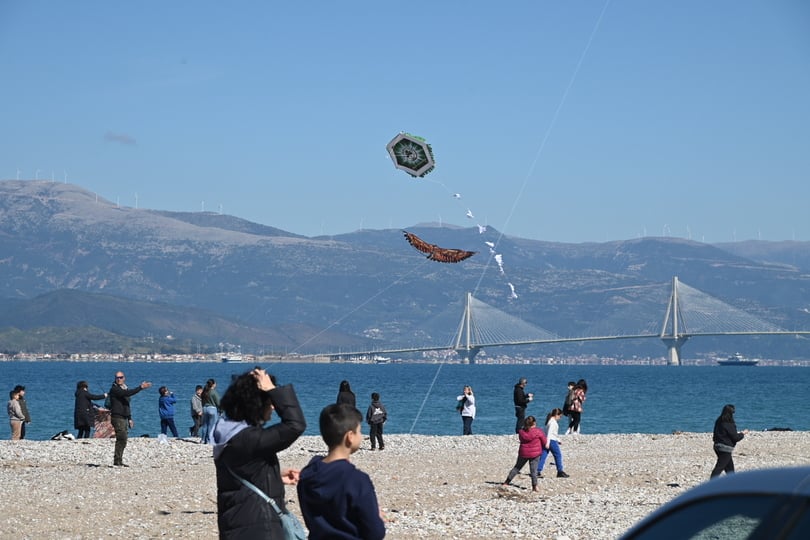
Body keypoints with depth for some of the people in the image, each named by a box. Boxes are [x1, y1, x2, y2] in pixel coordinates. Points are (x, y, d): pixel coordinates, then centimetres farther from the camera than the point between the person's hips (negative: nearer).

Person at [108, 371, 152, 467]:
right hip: (117, 417, -9)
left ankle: (119, 461, 13)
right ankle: (117, 461, -15)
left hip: (124, 418, 9)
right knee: (121, 439, -15)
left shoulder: (124, 389, 19)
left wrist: (129, 419, 24)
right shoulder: (114, 389, -9)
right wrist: (141, 387, -25)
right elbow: (128, 393, -24)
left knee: (122, 441, 9)